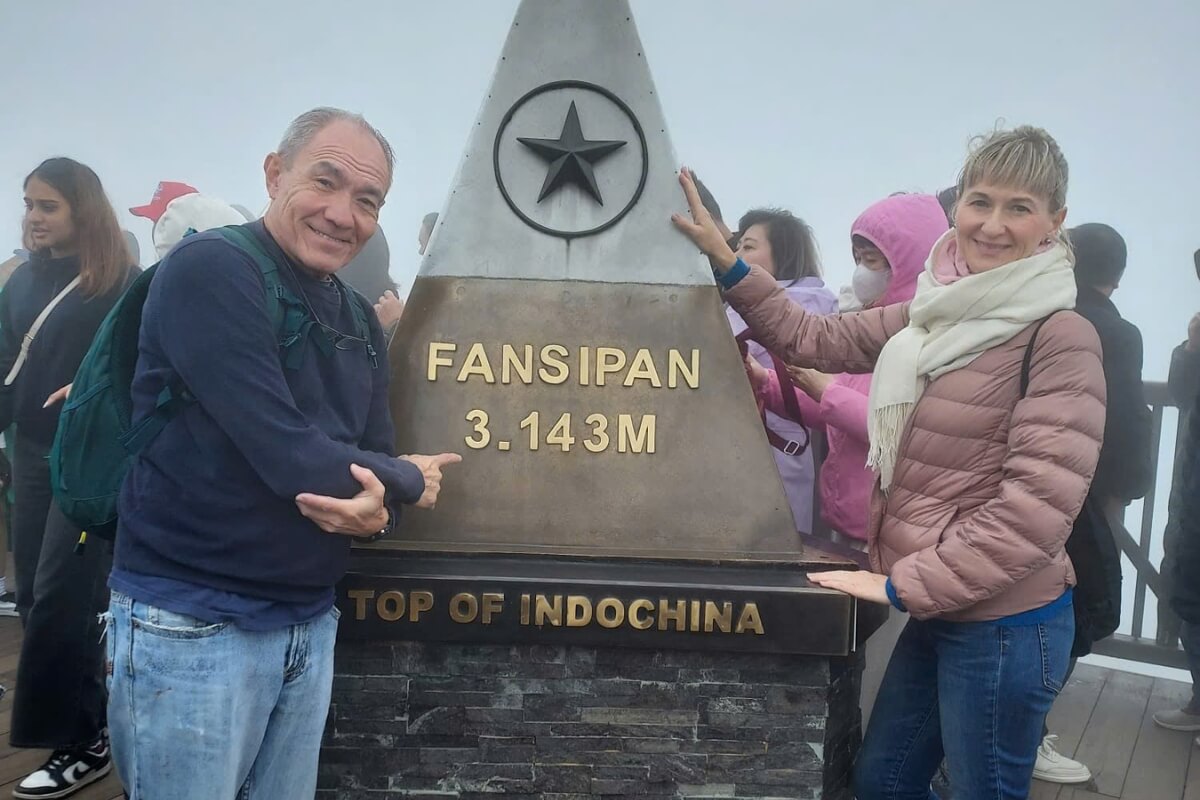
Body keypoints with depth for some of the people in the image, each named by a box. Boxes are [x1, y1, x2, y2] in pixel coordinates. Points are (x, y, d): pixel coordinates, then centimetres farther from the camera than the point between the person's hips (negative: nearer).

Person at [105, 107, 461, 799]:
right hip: (192, 625, -7)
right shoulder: (208, 272, -16)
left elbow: (372, 460, 7)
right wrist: (407, 482, -7)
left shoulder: (360, 318, 9)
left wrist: (376, 509, -17)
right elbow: (291, 459, -24)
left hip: (309, 624, 7)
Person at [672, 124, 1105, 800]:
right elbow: (815, 339, 11)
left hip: (1005, 624, -7)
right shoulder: (937, 313, 7)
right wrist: (723, 258, 5)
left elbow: (1036, 508, -21)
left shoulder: (1061, 339, -16)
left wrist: (903, 584, -18)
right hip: (936, 612, 8)